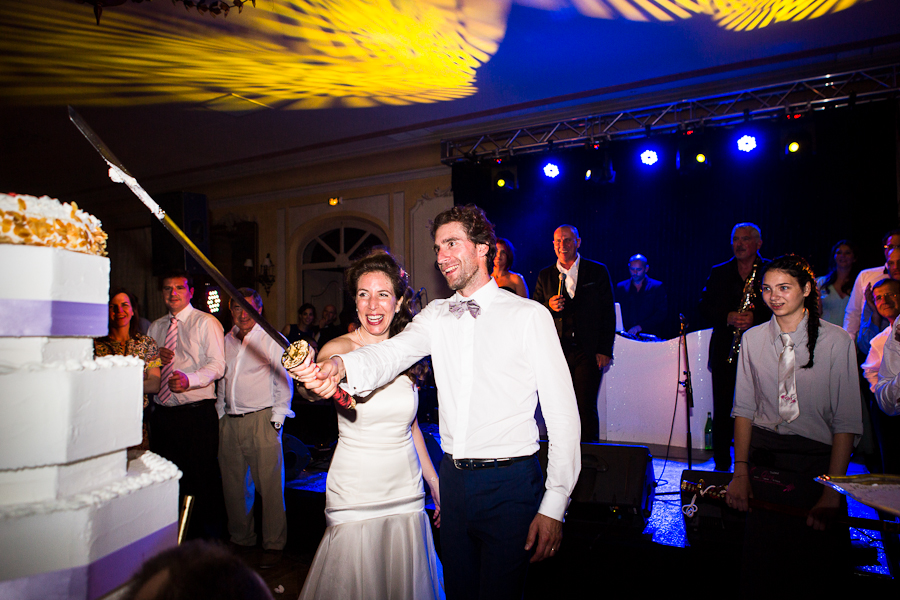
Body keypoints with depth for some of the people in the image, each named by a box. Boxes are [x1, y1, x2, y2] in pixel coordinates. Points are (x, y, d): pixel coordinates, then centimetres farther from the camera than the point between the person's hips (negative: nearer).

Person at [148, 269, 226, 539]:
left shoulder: (206, 323, -1)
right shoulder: (155, 327, 16)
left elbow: (217, 365, -11)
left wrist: (189, 380, -27)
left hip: (197, 413, -5)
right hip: (163, 413, 6)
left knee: (202, 476, -3)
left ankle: (206, 535, 11)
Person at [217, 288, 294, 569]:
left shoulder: (273, 340, 0)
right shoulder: (225, 341, 15)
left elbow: (284, 382, -1)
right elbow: (221, 380, 21)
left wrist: (277, 418, -7)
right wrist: (221, 413, 13)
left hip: (262, 419, -5)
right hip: (229, 421, 5)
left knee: (269, 485, -3)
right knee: (233, 485, 11)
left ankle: (273, 545, 9)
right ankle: (241, 539, 27)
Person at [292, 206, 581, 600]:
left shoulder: (528, 316, -7)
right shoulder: (436, 316, 7)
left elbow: (562, 413, -9)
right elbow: (392, 353, -12)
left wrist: (554, 506, -12)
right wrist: (340, 366, -35)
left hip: (509, 482, -4)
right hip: (453, 479, 5)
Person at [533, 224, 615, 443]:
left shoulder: (597, 272, 6)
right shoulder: (544, 276, 12)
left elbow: (608, 314, 4)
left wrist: (605, 351, -3)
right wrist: (549, 306, -11)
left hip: (588, 352, -2)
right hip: (556, 351, 2)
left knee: (586, 407, -5)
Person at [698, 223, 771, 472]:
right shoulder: (718, 273, 13)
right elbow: (704, 307, 7)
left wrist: (755, 319, -16)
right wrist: (728, 317, -10)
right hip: (725, 350, 2)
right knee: (722, 409, 4)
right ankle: (721, 465, 15)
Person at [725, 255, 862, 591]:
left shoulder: (836, 341, -6)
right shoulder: (752, 339, 3)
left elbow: (846, 423, -8)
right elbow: (744, 408, 5)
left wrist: (832, 493, -13)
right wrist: (740, 472, -4)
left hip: (815, 465, -2)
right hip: (763, 460, 2)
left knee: (816, 569, 4)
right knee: (758, 569, 6)